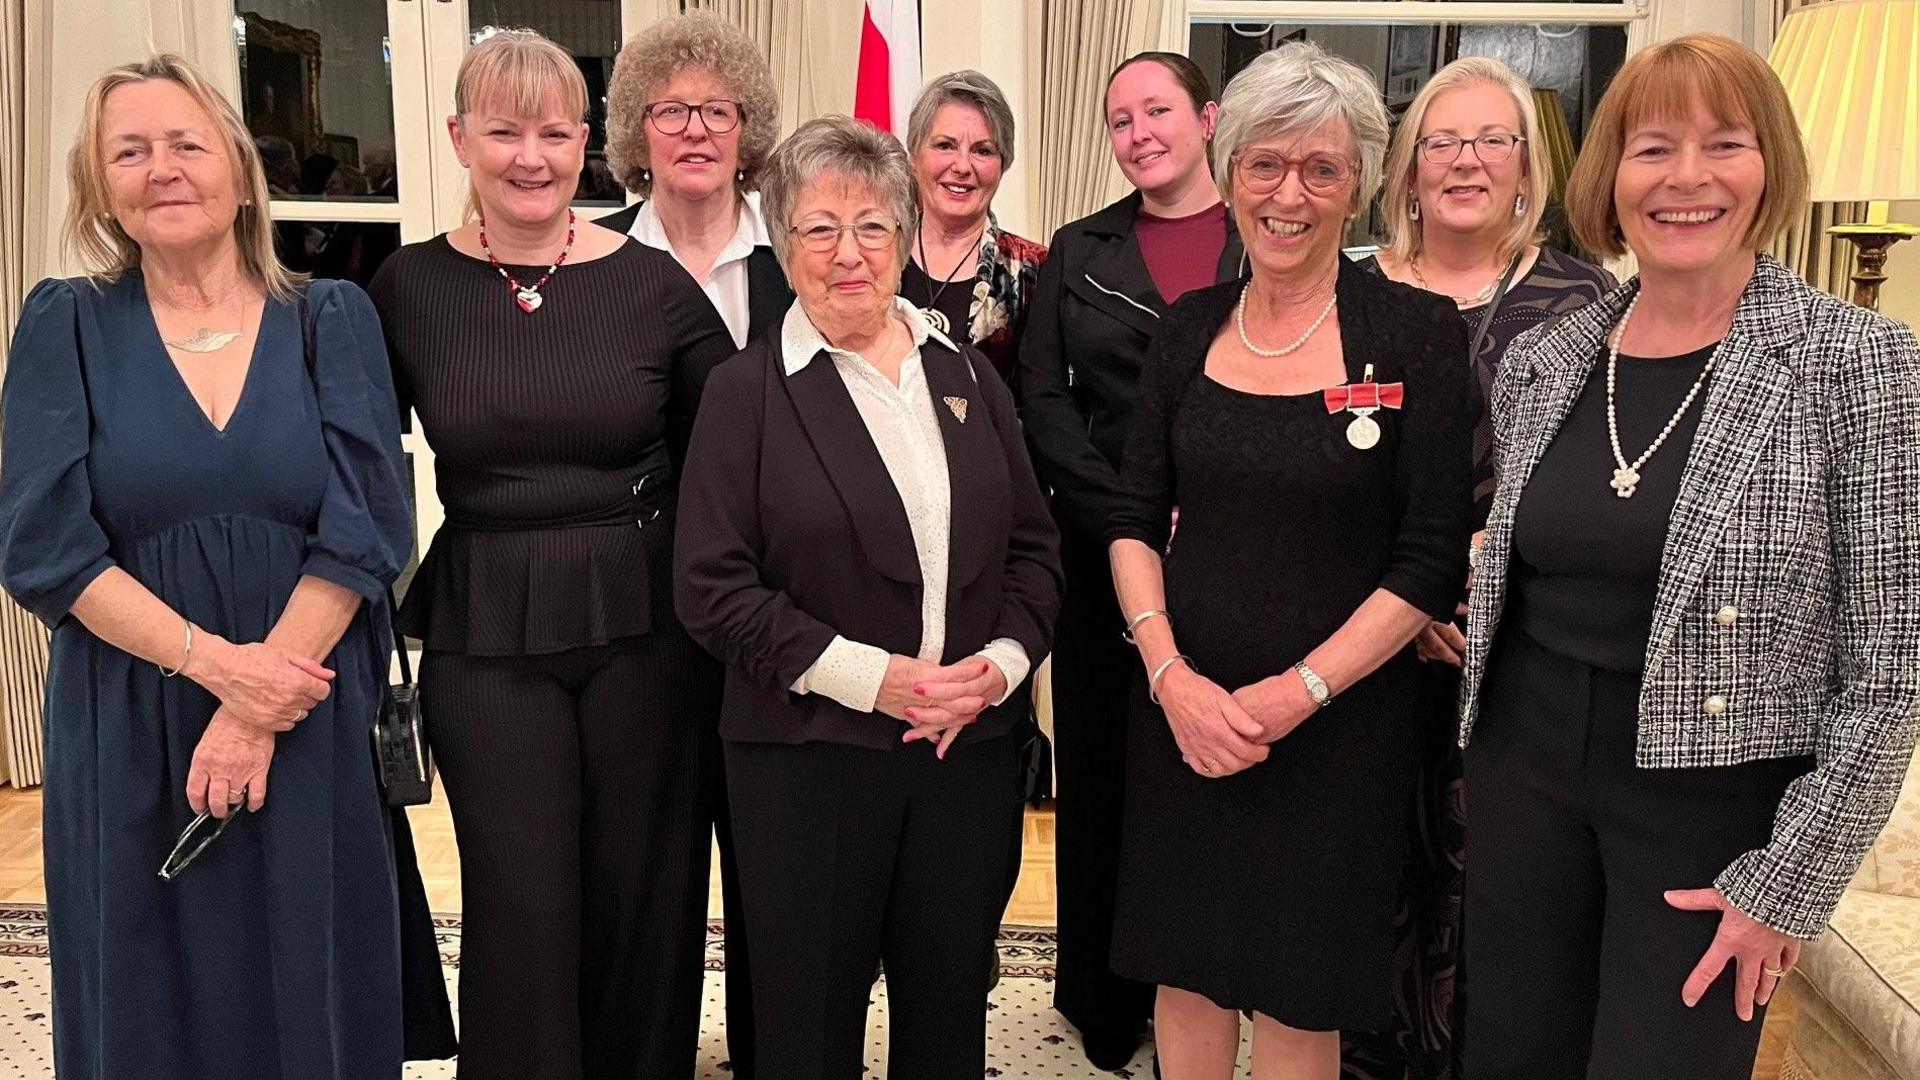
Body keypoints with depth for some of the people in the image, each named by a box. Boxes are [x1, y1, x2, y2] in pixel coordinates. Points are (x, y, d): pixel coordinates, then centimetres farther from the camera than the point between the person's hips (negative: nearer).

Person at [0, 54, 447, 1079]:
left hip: (316, 734, 0)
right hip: (130, 739, 0)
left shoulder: (332, 318, 3)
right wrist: (214, 661, -16)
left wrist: (259, 712, -14)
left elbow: (367, 525, -6)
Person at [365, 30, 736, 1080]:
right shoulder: (409, 286, 0)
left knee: (642, 896, 10)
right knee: (520, 909, 4)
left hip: (645, 625, 0)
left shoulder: (653, 282, -3)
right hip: (484, 638, 0)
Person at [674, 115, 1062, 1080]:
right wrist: (868, 675, -16)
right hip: (808, 760, -3)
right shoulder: (746, 393, -3)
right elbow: (711, 586, -9)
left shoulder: (966, 376, 10)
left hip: (972, 749, 4)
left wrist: (1001, 661, -7)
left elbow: (1033, 546, 11)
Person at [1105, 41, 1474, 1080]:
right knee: (1184, 968, 15)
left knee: (1297, 996, 12)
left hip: (1339, 722, -3)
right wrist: (1171, 675, -10)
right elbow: (1135, 518, 4)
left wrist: (1296, 693, -15)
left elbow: (1431, 558, -10)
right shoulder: (1190, 326, 3)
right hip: (1181, 710, 3)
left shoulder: (1416, 331, -9)